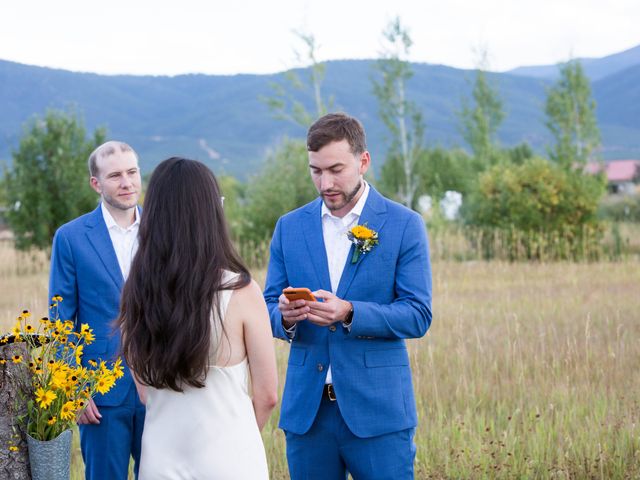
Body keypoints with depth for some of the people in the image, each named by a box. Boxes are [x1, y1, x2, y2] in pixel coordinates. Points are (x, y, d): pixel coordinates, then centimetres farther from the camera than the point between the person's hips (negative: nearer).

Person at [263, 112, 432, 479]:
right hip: (306, 408, 3)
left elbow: (418, 316, -7)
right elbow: (268, 308, 10)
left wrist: (349, 313, -22)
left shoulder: (404, 225, -2)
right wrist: (285, 315, -15)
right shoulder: (290, 227, 8)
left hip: (377, 409, -3)